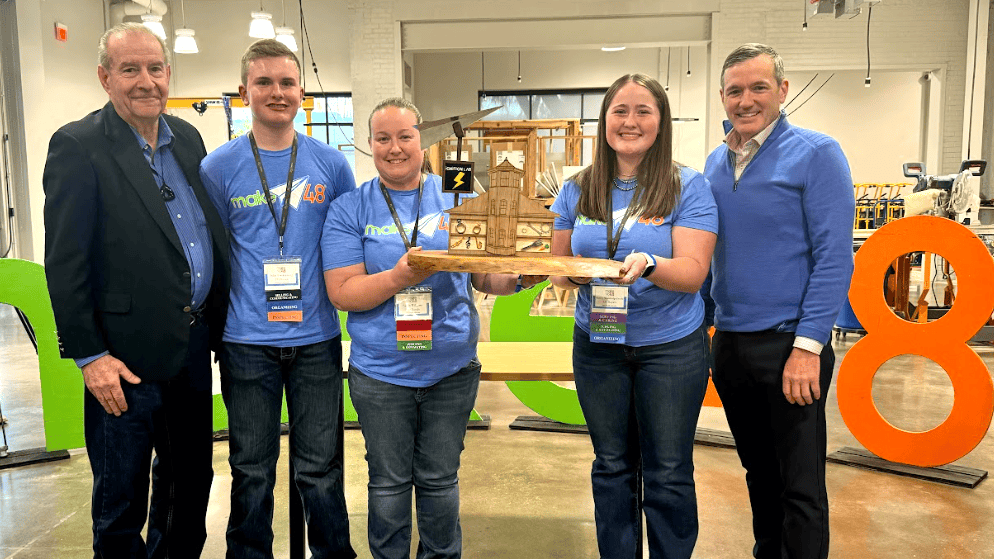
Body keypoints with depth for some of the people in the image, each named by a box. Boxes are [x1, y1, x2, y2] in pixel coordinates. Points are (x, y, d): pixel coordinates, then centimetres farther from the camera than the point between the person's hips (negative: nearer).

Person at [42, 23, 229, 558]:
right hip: (127, 356, -6)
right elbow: (64, 262, -12)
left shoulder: (188, 138, 9)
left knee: (191, 476, 20)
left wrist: (213, 322, 11)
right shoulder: (78, 146, -10)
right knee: (121, 499, 10)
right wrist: (89, 355, -15)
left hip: (194, 343, 6)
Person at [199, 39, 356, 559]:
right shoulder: (219, 166, 1)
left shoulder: (330, 163, 3)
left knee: (320, 469, 10)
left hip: (316, 336, 1)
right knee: (252, 472, 13)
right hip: (246, 341, 0)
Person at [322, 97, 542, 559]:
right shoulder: (349, 210, -1)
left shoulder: (456, 200, 3)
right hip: (381, 371, -1)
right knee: (389, 483, 14)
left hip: (452, 368, 1)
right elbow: (342, 293, -9)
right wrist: (399, 278, -25)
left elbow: (484, 276, 5)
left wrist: (517, 278, -16)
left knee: (440, 479, 16)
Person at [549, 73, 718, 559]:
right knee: (612, 466, 16)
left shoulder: (688, 187, -7)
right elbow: (559, 263, 10)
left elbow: (692, 273, -14)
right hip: (598, 344, 3)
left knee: (668, 474, 7)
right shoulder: (578, 190, 4)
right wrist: (571, 274, -13)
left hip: (670, 346, -3)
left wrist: (648, 265, -34)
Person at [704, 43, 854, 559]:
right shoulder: (715, 162, 10)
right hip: (729, 343, 6)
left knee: (800, 487, 3)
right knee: (758, 471, 20)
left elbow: (834, 257, -13)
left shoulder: (815, 154, -8)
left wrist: (808, 347, -18)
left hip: (787, 345, -6)